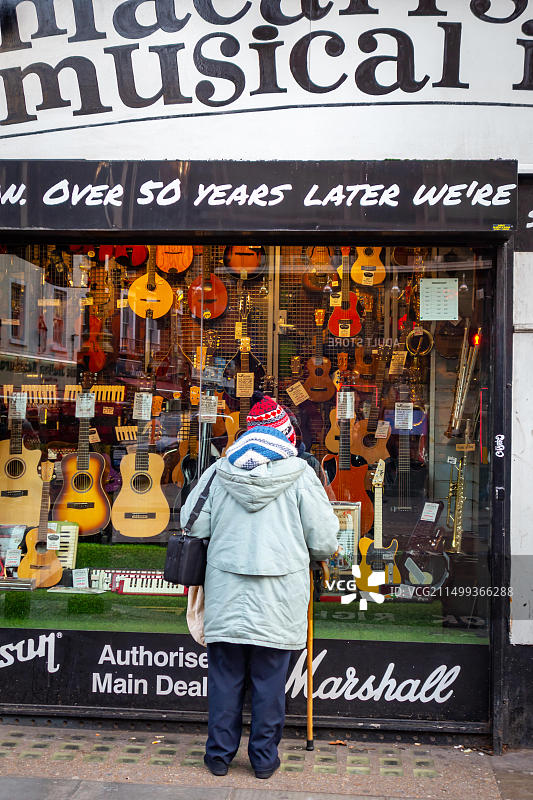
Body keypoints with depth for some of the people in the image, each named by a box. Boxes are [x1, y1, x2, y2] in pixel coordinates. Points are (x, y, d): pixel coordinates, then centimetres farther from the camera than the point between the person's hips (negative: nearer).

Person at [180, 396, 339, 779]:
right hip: (278, 598, -2)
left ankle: (219, 755, 21)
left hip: (226, 593, 2)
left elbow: (192, 525, 6)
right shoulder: (299, 474, -5)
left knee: (225, 677, 12)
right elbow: (325, 542, -3)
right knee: (269, 681, 9)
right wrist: (305, 553, 19)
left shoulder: (218, 472, 2)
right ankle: (265, 758, 19)